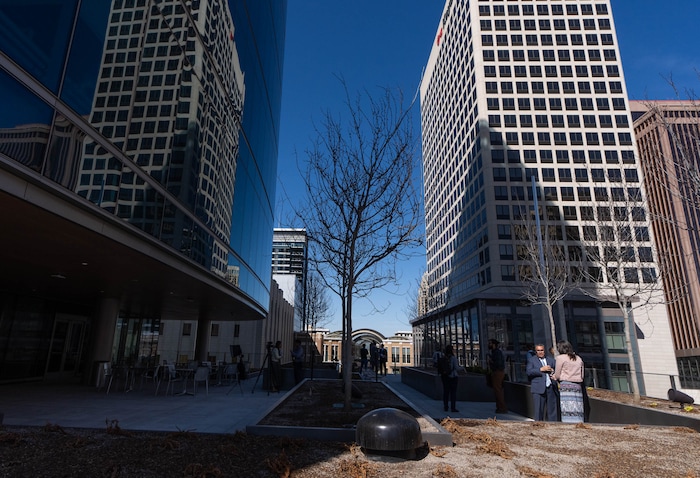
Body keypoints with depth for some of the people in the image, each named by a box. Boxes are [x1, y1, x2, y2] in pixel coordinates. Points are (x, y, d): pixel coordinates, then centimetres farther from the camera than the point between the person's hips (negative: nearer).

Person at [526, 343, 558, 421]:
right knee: (539, 410, -1)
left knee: (552, 409, 8)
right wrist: (541, 369, -16)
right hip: (539, 389, -3)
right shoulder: (531, 360, 5)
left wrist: (553, 370, -6)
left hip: (551, 388, 3)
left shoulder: (551, 359, 16)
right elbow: (528, 371, -9)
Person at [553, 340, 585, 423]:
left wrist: (554, 377, 20)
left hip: (566, 386, -5)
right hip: (578, 386, 5)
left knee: (567, 411, -6)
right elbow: (582, 376, 16)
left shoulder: (560, 358, -2)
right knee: (577, 411, 5)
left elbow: (557, 376, -1)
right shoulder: (579, 359, 15)